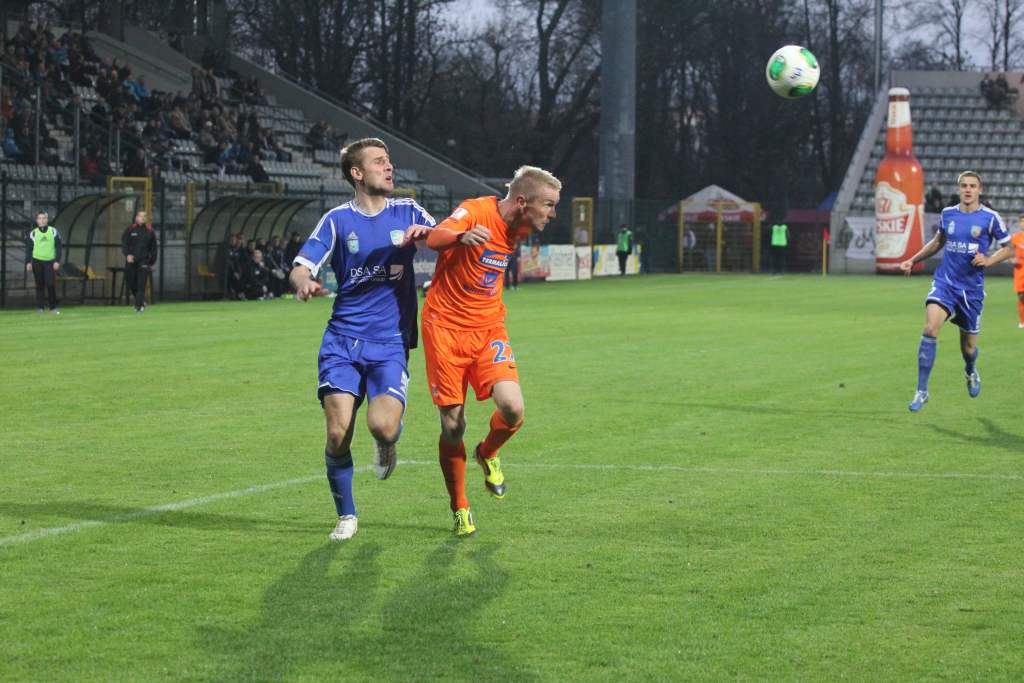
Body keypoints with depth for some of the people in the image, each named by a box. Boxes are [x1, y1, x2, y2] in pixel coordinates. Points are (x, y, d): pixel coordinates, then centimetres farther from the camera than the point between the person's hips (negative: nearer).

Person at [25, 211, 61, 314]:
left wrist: (57, 261, -4)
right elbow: (29, 249, 8)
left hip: (50, 262, -1)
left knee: (51, 284, -8)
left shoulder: (53, 232, 4)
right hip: (37, 261, 1)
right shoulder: (33, 233, 6)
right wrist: (28, 262, -1)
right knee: (40, 285, 2)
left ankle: (53, 307, 0)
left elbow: (59, 247, 4)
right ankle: (39, 307, 7)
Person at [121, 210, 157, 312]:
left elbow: (153, 248, 11)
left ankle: (139, 305, -13)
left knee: (141, 284, -13)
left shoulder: (149, 231, 6)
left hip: (144, 261, -1)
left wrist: (152, 262, 9)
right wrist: (127, 254, -18)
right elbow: (124, 243, -1)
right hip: (131, 261, 1)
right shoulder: (130, 230, 4)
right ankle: (141, 300, 28)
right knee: (130, 283, 5)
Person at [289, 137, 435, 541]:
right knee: (338, 433, -11)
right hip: (343, 339, 0)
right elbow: (301, 267, 0)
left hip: (391, 343, 0)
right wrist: (304, 283, -25)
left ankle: (387, 443, 16)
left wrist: (424, 232, -20)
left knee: (382, 425, -22)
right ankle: (346, 516, 10)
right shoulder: (337, 220, 6)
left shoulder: (406, 212, 9)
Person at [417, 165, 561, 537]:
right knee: (452, 425, -3)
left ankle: (488, 454, 16)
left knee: (512, 409, -18)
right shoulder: (475, 211, -17)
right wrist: (461, 236, -56)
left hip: (489, 328, 5)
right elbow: (435, 238, -37)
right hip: (445, 328, -5)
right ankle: (460, 509, 16)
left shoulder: (517, 227, 3)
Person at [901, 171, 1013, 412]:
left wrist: (989, 260, -14)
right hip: (944, 282, 1)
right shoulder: (948, 213, 6)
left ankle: (971, 372, 48)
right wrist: (913, 260, 21)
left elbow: (1008, 248, 4)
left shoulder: (990, 218, -4)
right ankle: (921, 392, -19)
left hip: (972, 289, -1)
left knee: (968, 348, 8)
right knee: (930, 328, -23)